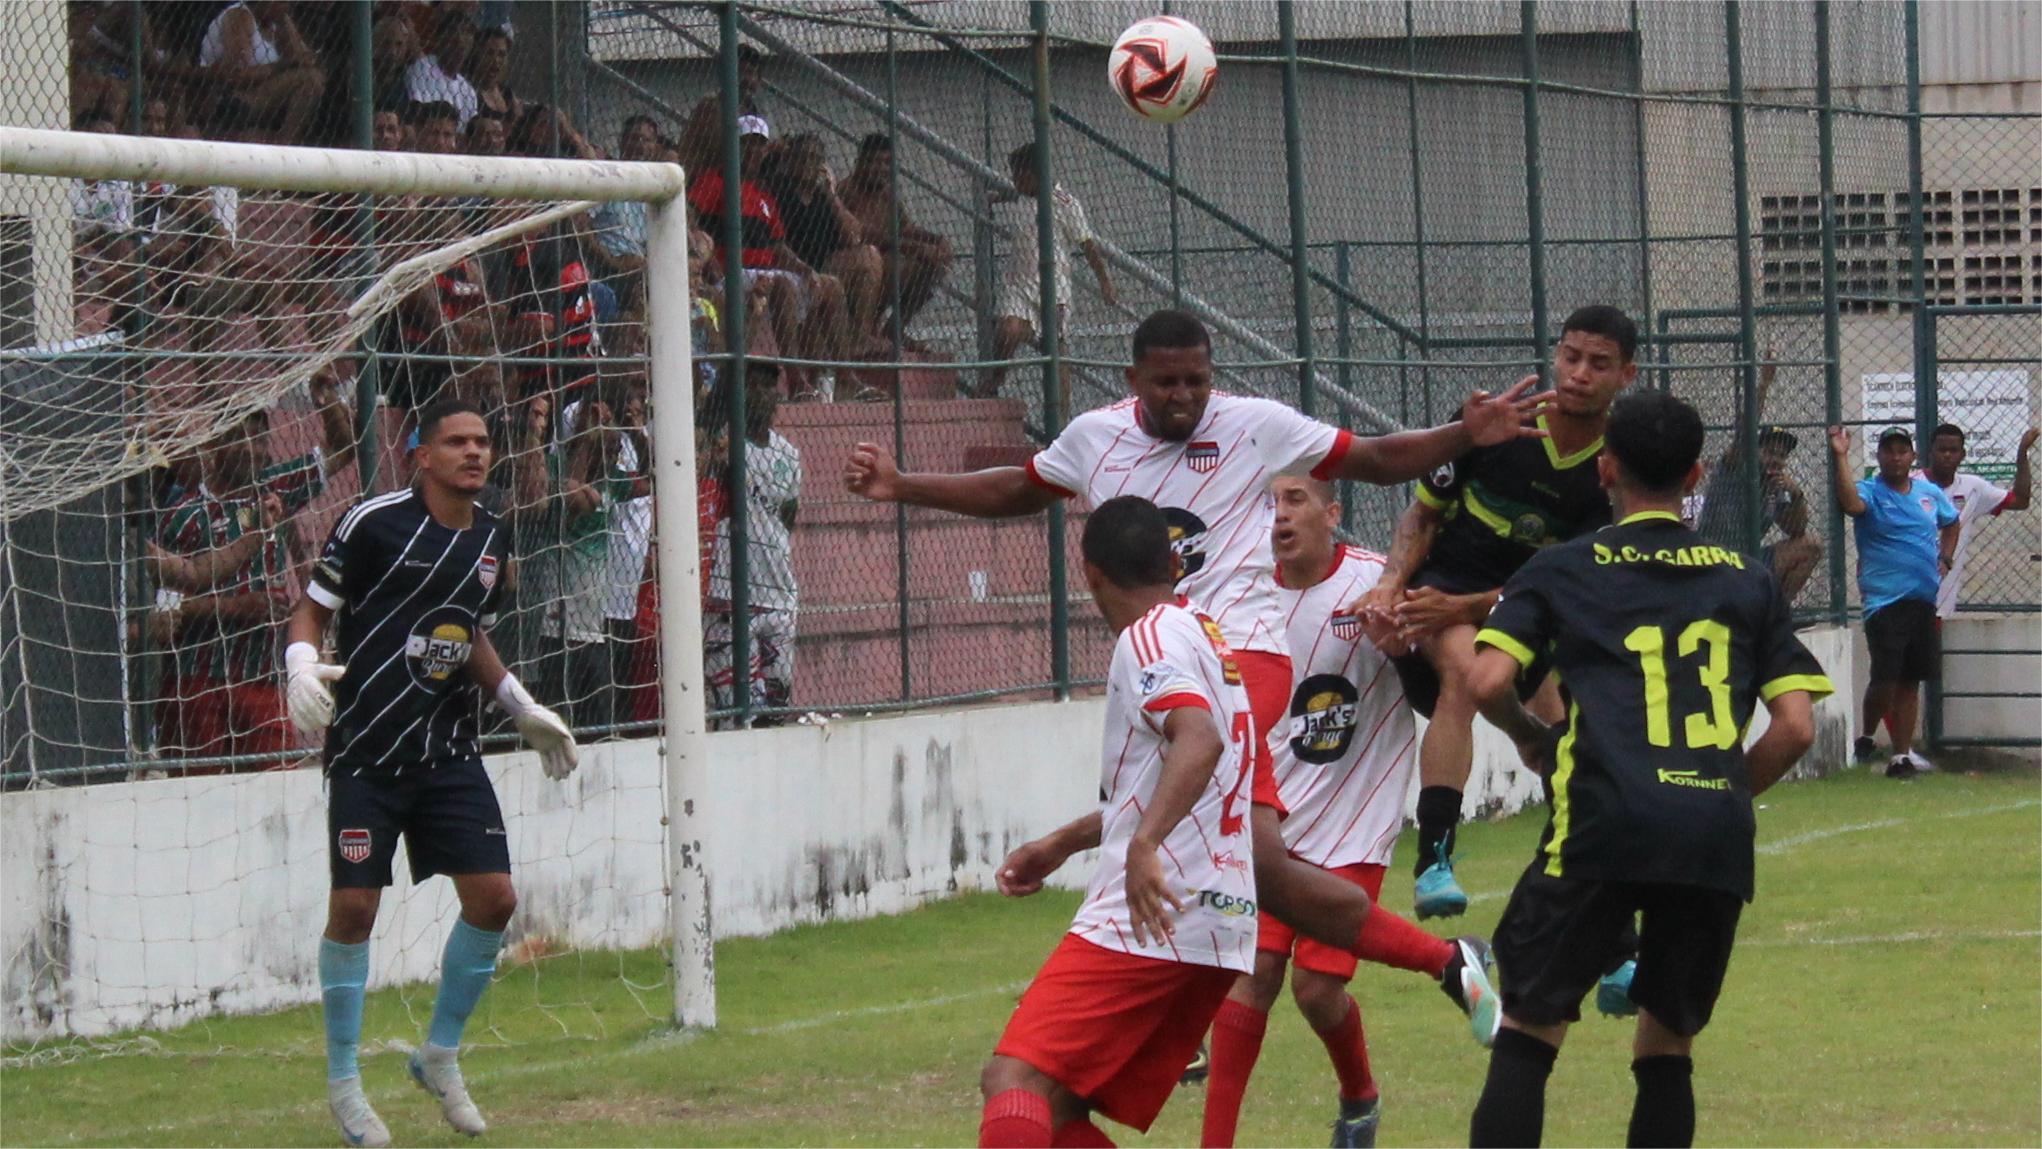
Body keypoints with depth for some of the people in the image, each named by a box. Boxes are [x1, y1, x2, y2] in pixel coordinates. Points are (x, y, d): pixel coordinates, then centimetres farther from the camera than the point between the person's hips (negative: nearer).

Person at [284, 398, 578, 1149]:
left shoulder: (490, 539, 9)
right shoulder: (374, 523, -9)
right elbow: (313, 609, -4)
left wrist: (522, 709, 21)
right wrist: (302, 667, -22)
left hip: (448, 750, 5)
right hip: (366, 749, -5)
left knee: (493, 899, -2)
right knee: (354, 908, -5)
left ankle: (440, 1058, 18)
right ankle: (343, 1081, 10)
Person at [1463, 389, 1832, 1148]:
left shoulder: (1561, 571, 11)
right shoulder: (1748, 581, 18)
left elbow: (1488, 681, -2)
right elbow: (1796, 727, 10)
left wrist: (1530, 739, 19)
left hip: (1604, 828, -3)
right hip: (1719, 838, 3)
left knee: (1527, 1033, 3)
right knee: (1667, 1048, 15)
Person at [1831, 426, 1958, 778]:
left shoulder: (1930, 493, 13)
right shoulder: (1870, 491, -4)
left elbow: (1950, 523, 31)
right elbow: (1851, 503, -28)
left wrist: (1946, 558, 15)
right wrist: (1841, 457, -31)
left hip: (1924, 600, 5)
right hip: (1884, 600, -5)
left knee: (1910, 681, 8)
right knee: (1886, 678, -13)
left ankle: (1902, 755, 14)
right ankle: (1866, 735, 12)